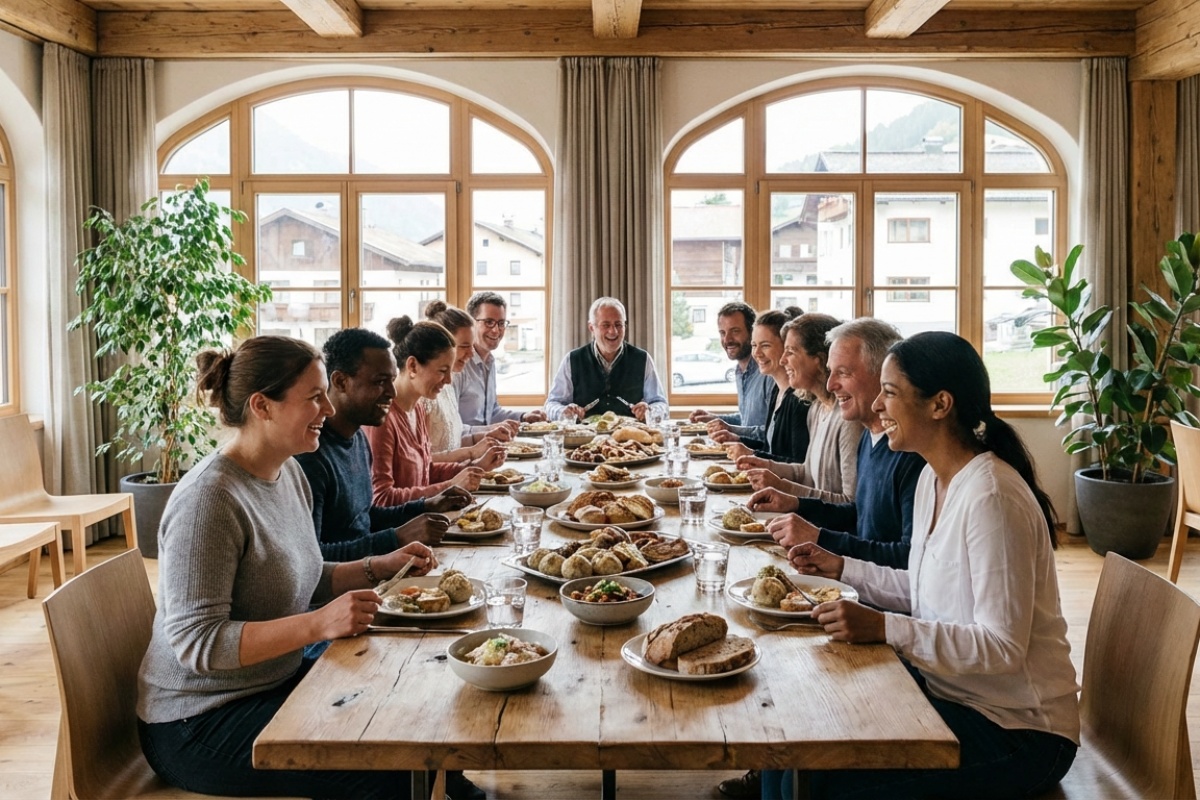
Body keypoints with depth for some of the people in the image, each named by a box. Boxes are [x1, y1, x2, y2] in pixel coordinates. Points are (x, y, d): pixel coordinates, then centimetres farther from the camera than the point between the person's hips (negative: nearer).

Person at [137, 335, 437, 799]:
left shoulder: (289, 473, 4)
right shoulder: (209, 500, -23)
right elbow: (196, 643, -25)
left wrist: (381, 567, 2)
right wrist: (318, 625, -34)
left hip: (276, 684, 8)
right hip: (199, 724, -8)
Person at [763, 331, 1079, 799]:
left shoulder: (991, 498, -24)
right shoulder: (933, 479, 5)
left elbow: (1002, 648, -25)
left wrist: (883, 629, -32)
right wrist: (841, 568, 9)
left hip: (1016, 729, -8)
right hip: (948, 691, 8)